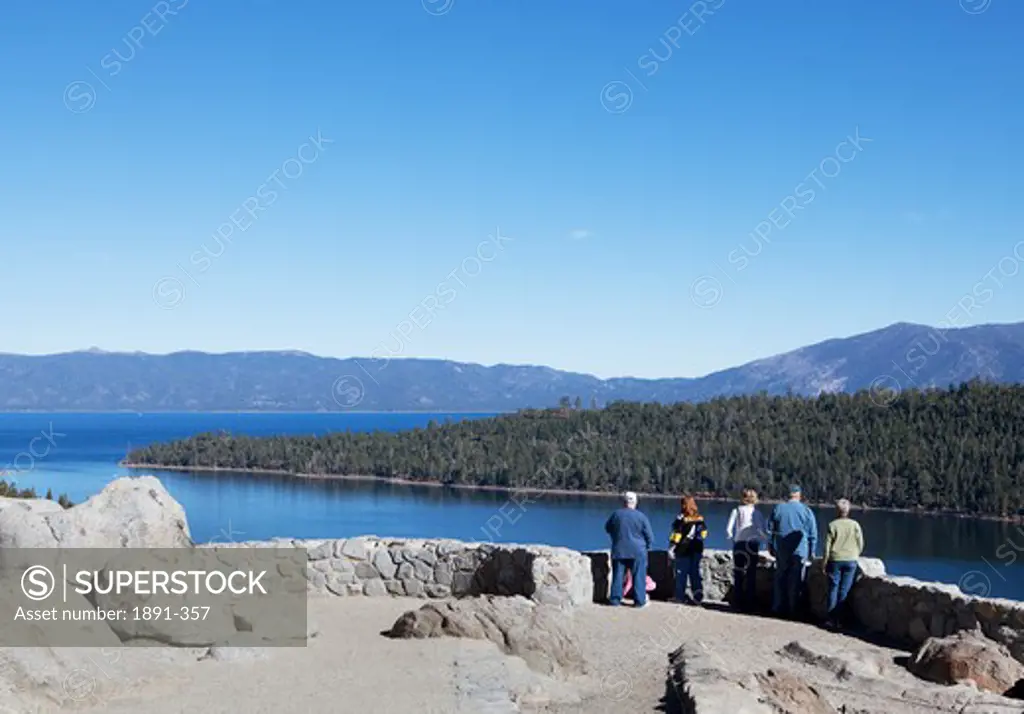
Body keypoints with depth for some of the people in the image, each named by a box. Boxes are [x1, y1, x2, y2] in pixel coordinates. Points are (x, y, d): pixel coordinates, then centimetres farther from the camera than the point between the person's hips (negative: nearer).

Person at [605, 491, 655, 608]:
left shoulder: (616, 515, 0)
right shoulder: (641, 517, -8)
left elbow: (607, 529, 17)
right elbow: (650, 536, -1)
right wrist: (647, 546, 17)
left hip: (619, 550, 2)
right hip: (638, 551, -2)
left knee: (618, 576, 9)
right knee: (638, 576, 4)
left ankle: (615, 598, 11)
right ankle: (639, 600, 4)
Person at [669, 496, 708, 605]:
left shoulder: (681, 519, -12)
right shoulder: (700, 519, 5)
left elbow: (676, 534, -15)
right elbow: (704, 532, 12)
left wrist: (671, 548, -11)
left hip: (683, 549, -5)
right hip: (697, 550, 5)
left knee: (681, 573, 3)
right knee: (695, 572, 10)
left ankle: (680, 596, 7)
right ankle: (698, 596, 4)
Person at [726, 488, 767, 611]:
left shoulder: (737, 511, 0)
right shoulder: (757, 512, 2)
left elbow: (728, 529, -5)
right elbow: (765, 529, -3)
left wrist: (733, 539, 10)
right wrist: (759, 540, 12)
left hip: (739, 545, 0)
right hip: (753, 545, 0)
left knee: (738, 575, 7)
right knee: (751, 575, 6)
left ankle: (738, 602, 6)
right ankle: (750, 604, 5)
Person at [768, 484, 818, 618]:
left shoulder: (778, 508, -1)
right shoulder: (807, 511, -4)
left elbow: (771, 529, 6)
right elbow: (813, 534, 0)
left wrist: (772, 547, 16)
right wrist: (812, 551, 10)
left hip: (781, 550, 1)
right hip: (800, 551, -1)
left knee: (780, 579, 11)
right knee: (795, 581, 6)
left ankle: (778, 608, 13)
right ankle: (791, 609, 9)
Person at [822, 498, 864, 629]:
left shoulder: (833, 525, -8)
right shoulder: (855, 525, -2)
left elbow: (828, 544, -7)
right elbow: (861, 543, 3)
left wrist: (824, 561, 3)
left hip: (835, 560, -1)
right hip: (851, 560, 1)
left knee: (833, 588, 6)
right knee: (844, 591, 5)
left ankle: (830, 618, 4)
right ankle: (838, 618, 4)